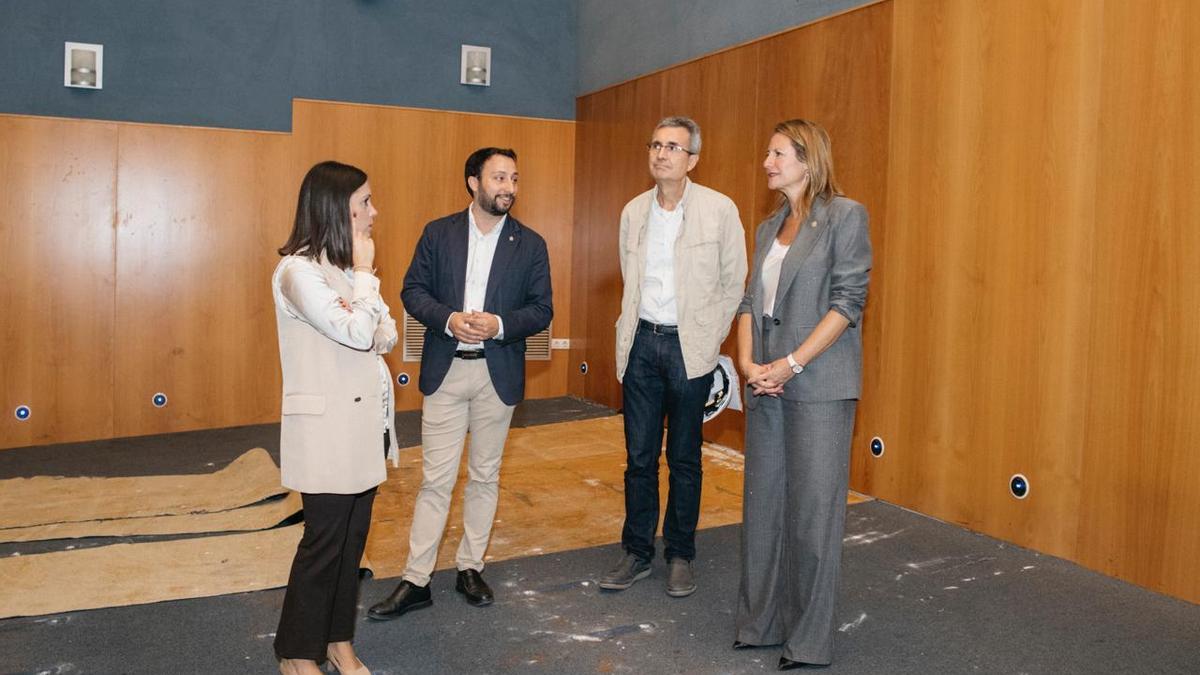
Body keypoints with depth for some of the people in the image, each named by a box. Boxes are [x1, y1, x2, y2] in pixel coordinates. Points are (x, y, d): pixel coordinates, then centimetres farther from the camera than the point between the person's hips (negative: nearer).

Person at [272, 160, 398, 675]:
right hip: (327, 425, -8)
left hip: (364, 419, 8)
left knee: (353, 537, 14)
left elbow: (386, 335, 8)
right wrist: (364, 273, -11)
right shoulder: (298, 271, -15)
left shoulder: (346, 266, 11)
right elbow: (356, 332, -22)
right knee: (324, 541, 2)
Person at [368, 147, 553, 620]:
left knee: (484, 476, 12)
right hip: (445, 371, -1)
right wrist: (448, 319, -17)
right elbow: (413, 290, 1)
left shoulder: (530, 245, 2)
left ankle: (470, 568, 27)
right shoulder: (439, 233, 2)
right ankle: (416, 581, 11)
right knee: (436, 479, 2)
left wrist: (499, 325, -18)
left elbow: (541, 310, 0)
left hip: (498, 373, 1)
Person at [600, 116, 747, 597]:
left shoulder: (719, 209, -5)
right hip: (642, 342, 4)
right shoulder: (633, 211, 7)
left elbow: (734, 282, 0)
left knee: (684, 459, 7)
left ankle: (680, 555, 22)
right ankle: (636, 552, 22)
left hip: (689, 347, -3)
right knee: (638, 456, 9)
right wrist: (630, 333, 11)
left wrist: (709, 340, 0)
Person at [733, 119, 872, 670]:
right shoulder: (769, 227, 15)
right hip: (766, 383, 7)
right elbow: (751, 300, 14)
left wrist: (790, 365, -15)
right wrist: (748, 361, -3)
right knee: (762, 502, 11)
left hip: (818, 386, -6)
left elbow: (848, 301, -11)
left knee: (812, 509, 1)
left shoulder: (844, 216, -4)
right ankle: (762, 621, 25)